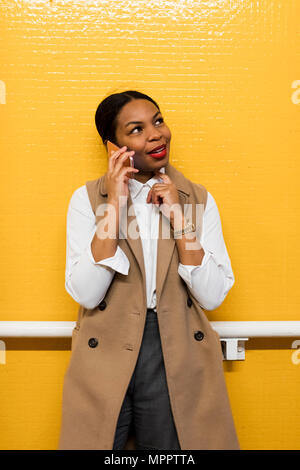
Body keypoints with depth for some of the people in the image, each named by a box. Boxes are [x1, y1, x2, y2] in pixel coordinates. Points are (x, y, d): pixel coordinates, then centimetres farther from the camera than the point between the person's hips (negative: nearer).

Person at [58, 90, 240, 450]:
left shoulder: (198, 199, 0)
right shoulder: (87, 198, -3)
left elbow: (212, 296, -7)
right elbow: (86, 295, -14)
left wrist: (178, 216, -15)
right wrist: (114, 205, -17)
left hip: (181, 364, 1)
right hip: (105, 360, -1)